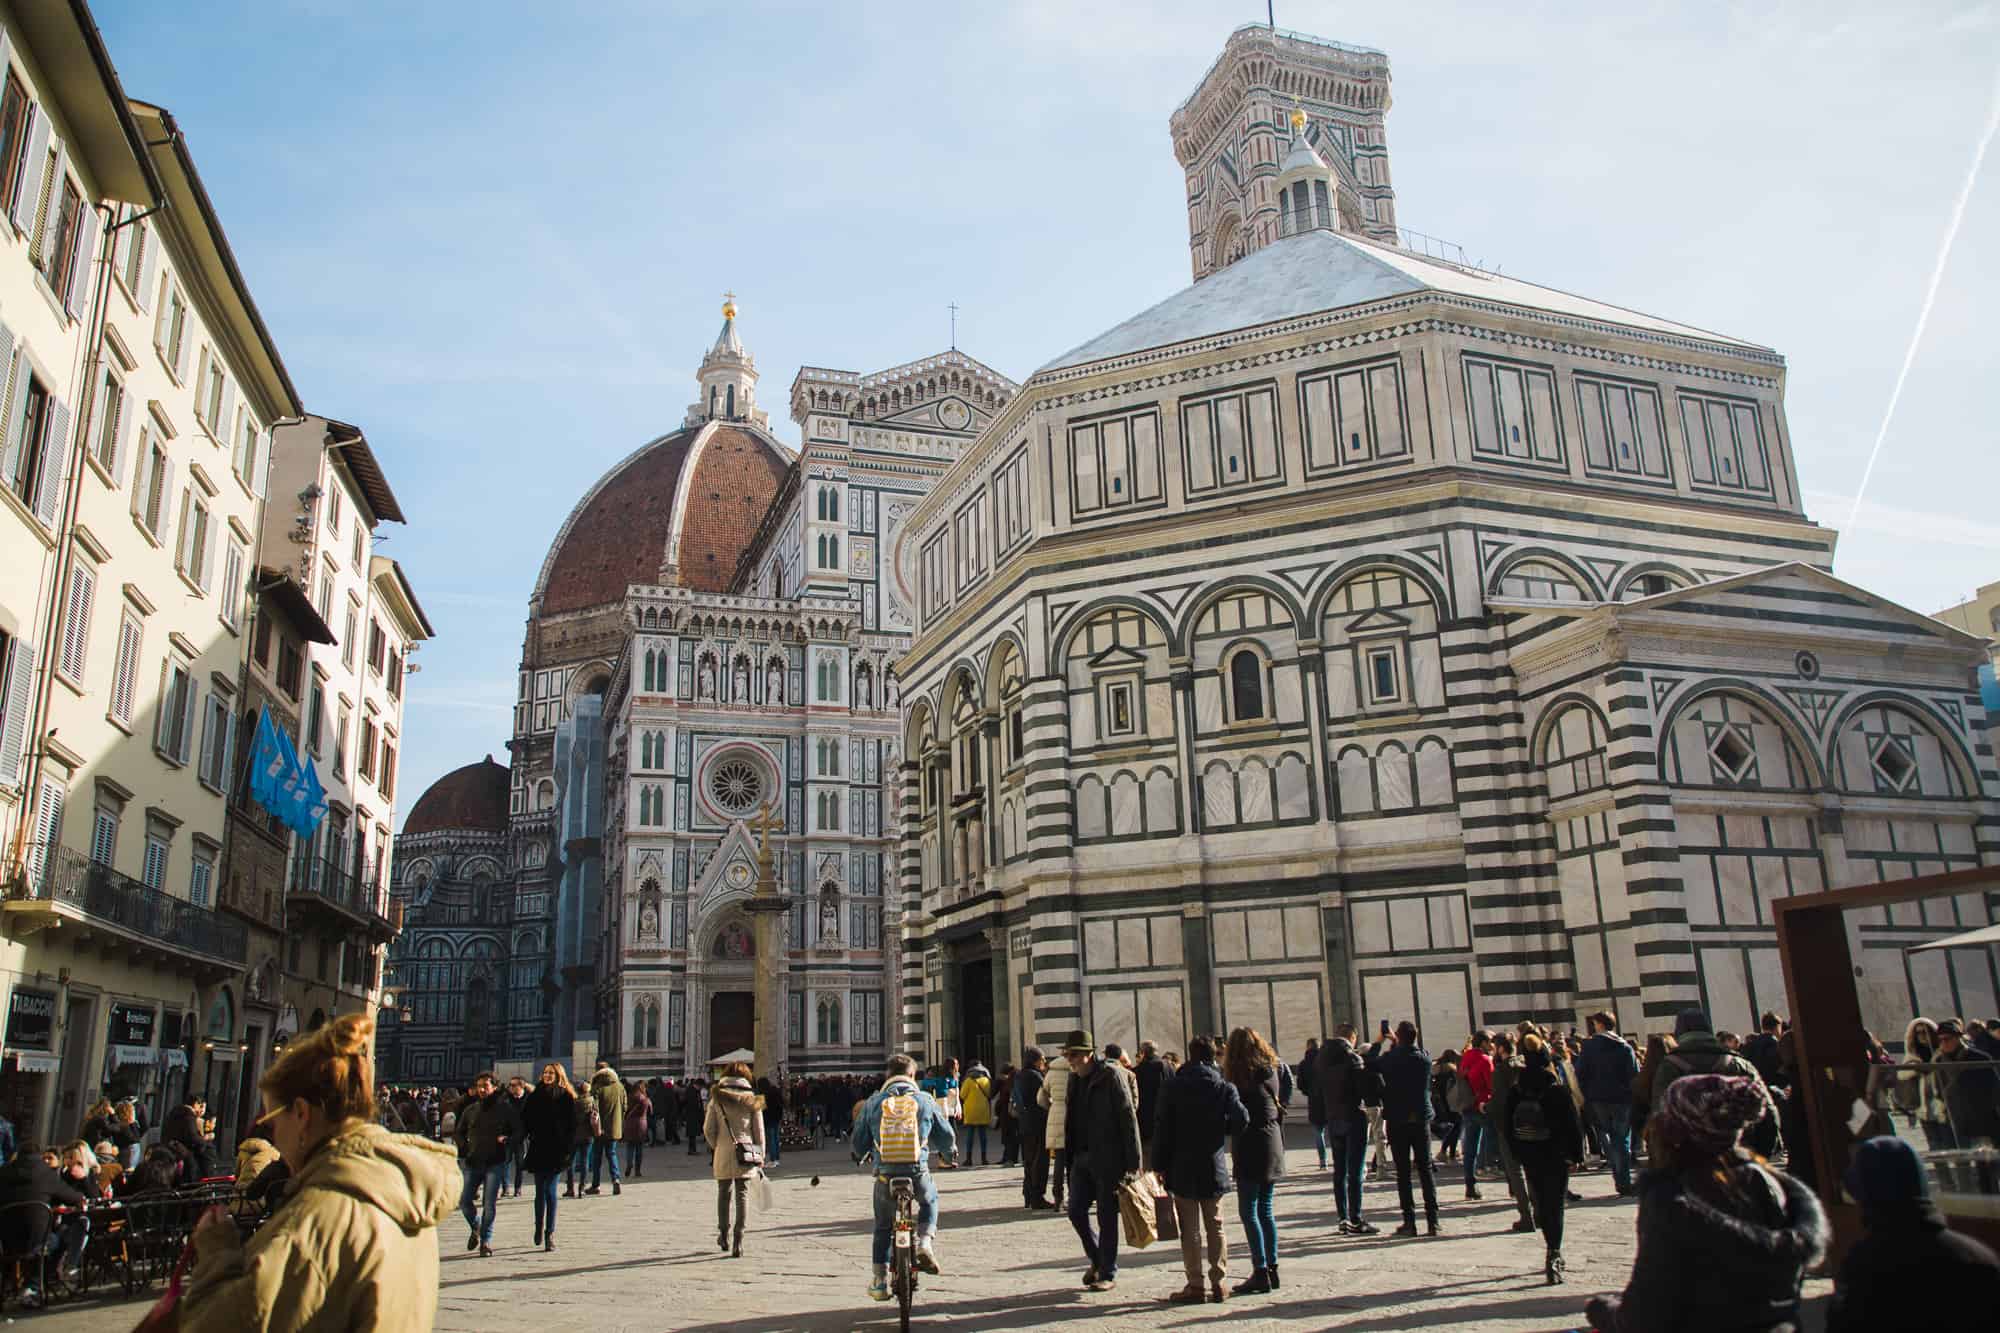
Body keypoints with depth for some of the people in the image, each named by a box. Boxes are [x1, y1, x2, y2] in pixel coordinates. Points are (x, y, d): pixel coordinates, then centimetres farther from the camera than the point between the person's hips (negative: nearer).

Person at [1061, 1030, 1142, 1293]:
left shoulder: (1110, 1075, -12)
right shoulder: (1075, 1078, 10)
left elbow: (1128, 1117, -13)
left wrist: (1133, 1162, -15)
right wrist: (1068, 1154, 12)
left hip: (1108, 1158, -7)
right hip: (1082, 1157, 7)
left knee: (1106, 1217, 1)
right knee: (1076, 1211, 6)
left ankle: (1108, 1274, 13)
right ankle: (1097, 1259, 28)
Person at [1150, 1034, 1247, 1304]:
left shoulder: (1171, 1087, -5)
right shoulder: (1225, 1087, -4)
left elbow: (1161, 1129, -5)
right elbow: (1241, 1121, -9)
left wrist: (1159, 1165, 0)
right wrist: (1220, 1129, 11)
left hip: (1182, 1170, -1)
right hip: (1214, 1169, 2)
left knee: (1190, 1230, 4)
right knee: (1215, 1227, 13)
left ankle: (1195, 1286, 3)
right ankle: (1218, 1283, 14)